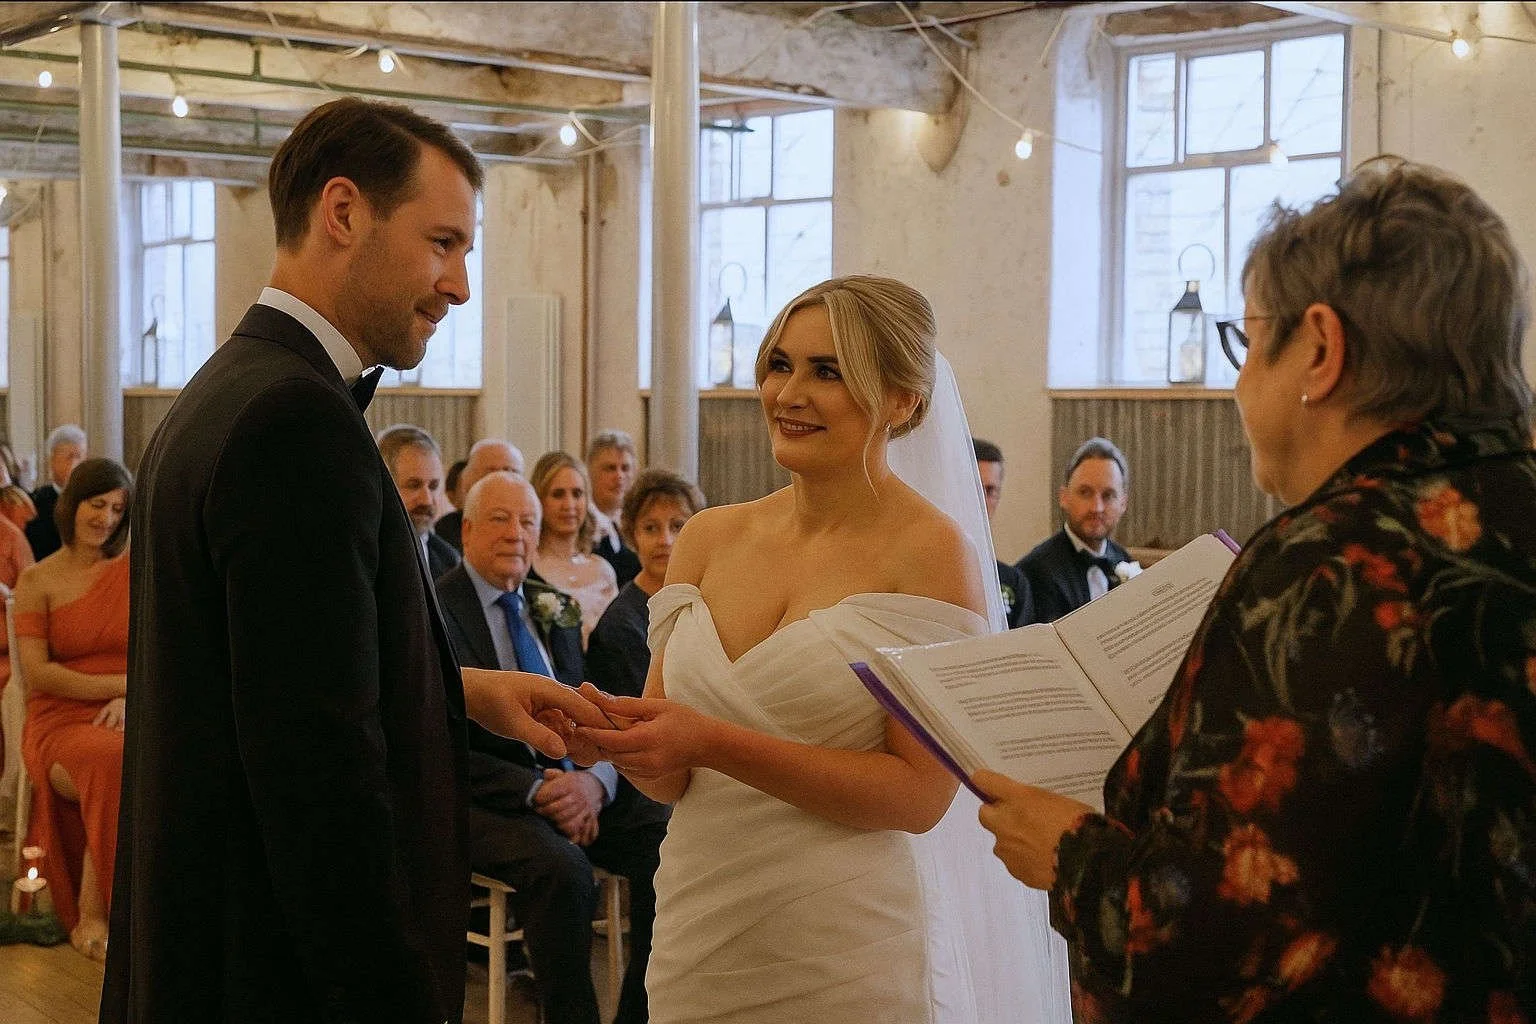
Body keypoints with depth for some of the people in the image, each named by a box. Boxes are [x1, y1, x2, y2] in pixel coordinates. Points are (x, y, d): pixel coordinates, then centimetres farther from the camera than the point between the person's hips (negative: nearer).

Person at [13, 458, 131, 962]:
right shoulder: (36, 581, 7)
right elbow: (37, 674, -3)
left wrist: (133, 698, -12)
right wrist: (119, 683, -11)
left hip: (128, 720, 2)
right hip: (60, 724, -2)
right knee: (114, 766, -37)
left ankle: (93, 915, -26)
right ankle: (93, 918, -22)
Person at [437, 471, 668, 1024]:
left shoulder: (555, 611, 17)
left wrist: (594, 780, -10)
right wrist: (536, 790, -20)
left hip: (575, 785, 6)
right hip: (486, 798, -6)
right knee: (562, 870, -36)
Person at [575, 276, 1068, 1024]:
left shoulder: (934, 554, -12)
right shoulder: (709, 538, 2)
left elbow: (918, 795, -16)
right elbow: (670, 780, 6)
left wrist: (710, 742, -23)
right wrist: (626, 738, -17)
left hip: (851, 954, -5)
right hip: (700, 929, 5)